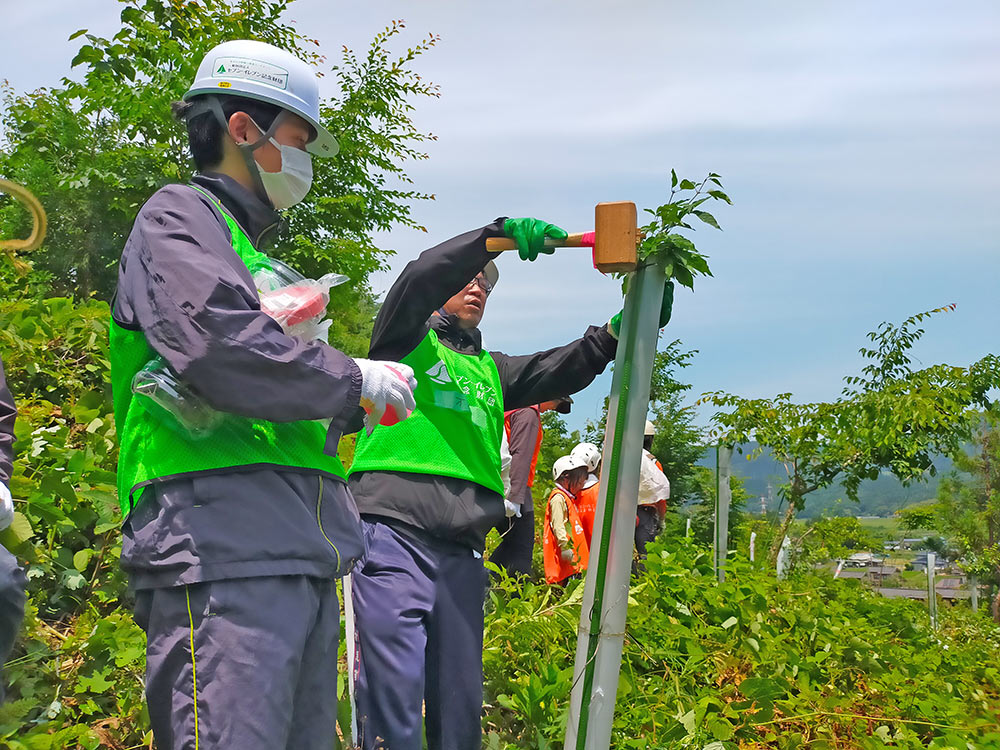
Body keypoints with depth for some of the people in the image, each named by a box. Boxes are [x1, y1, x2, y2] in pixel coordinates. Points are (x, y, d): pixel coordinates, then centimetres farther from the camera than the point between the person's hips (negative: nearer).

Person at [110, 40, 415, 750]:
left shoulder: (254, 249, 31)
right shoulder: (179, 216, 2)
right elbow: (218, 346, -18)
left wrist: (354, 407, 14)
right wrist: (353, 379, -7)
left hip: (300, 556, 10)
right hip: (224, 542, -10)